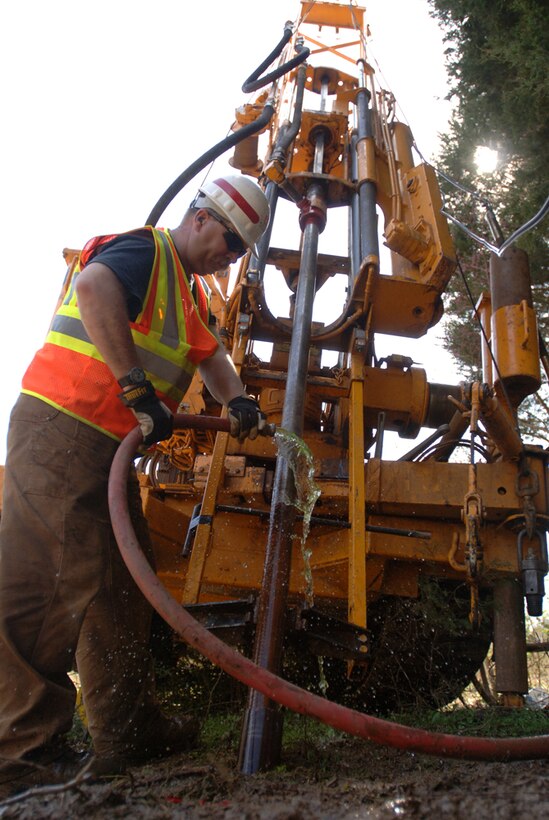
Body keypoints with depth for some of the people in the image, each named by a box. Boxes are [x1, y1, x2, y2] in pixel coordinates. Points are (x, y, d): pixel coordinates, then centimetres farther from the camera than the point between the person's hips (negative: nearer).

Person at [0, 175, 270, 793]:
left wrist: (235, 400, -8)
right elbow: (94, 286, -31)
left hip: (109, 443, 10)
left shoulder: (190, 292, 20)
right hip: (61, 424, -10)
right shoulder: (145, 250, -10)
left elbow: (210, 354, 13)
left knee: (120, 581, 11)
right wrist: (137, 388, -33)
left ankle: (127, 731, 22)